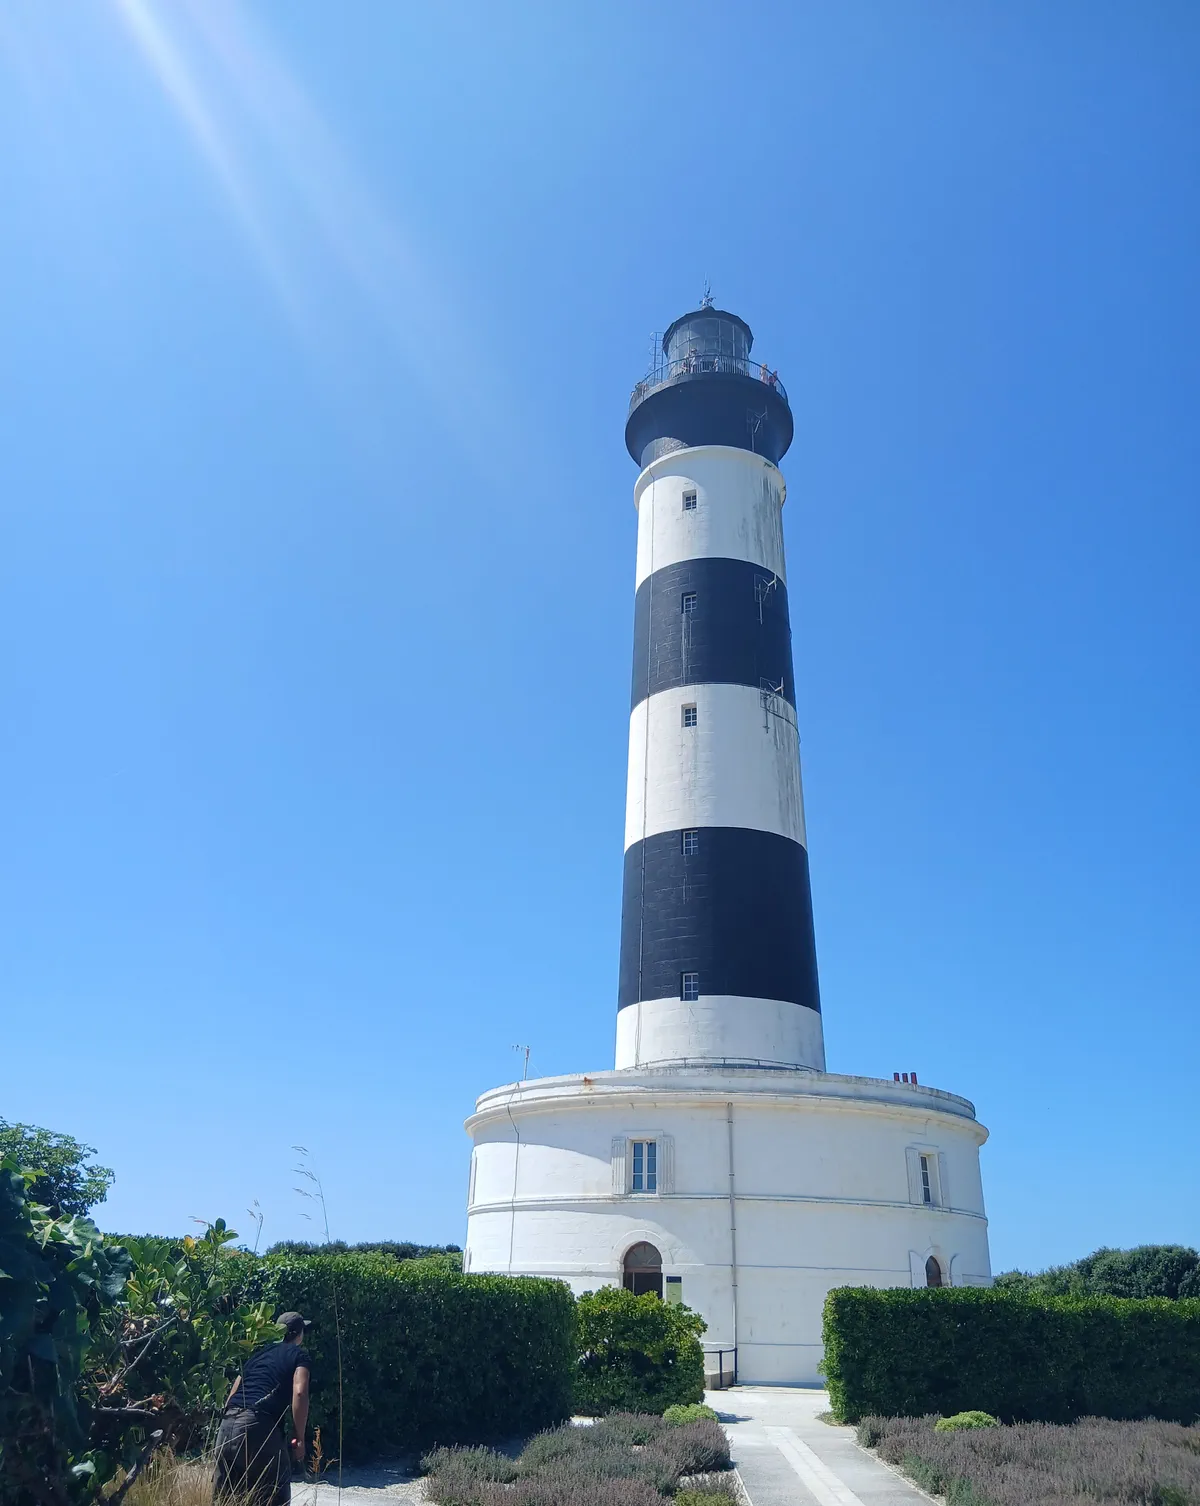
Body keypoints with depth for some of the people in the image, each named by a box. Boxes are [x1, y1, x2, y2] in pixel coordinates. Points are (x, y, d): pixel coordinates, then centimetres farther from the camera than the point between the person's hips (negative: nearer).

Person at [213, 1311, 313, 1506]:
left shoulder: (258, 1353, 28)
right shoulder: (299, 1354, 10)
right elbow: (299, 1392, -7)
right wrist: (299, 1438, -2)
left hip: (227, 1426, 6)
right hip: (259, 1427, -6)